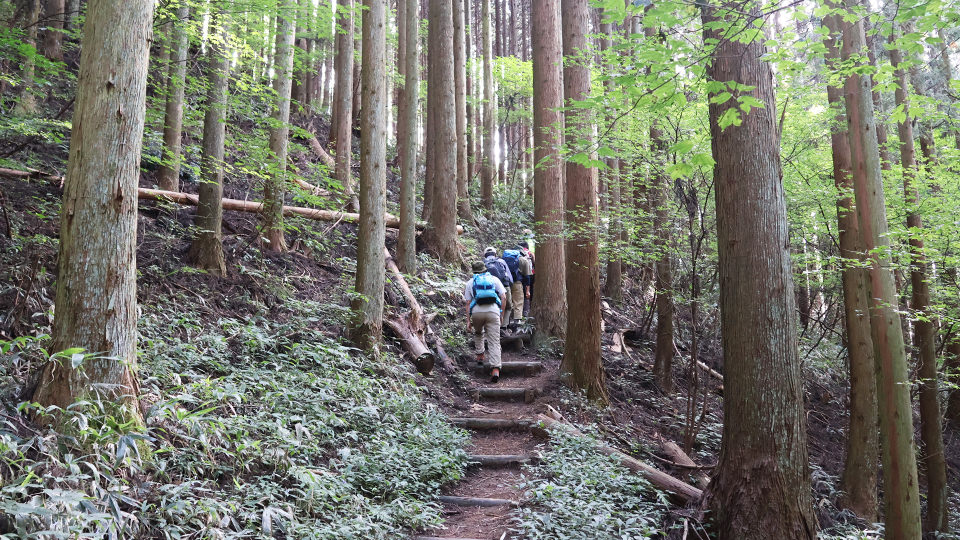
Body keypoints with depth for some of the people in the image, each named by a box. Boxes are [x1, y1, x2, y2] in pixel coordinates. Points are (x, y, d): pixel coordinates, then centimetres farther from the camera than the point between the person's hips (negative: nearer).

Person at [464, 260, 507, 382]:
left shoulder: (470, 282, 19)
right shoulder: (494, 279, 19)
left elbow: (468, 303, 12)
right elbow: (504, 297, 9)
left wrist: (468, 321, 12)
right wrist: (501, 313, 16)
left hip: (477, 311, 1)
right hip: (493, 311, -1)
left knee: (478, 333, 32)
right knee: (494, 341, -3)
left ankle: (480, 355, 30)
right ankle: (495, 369, -16)